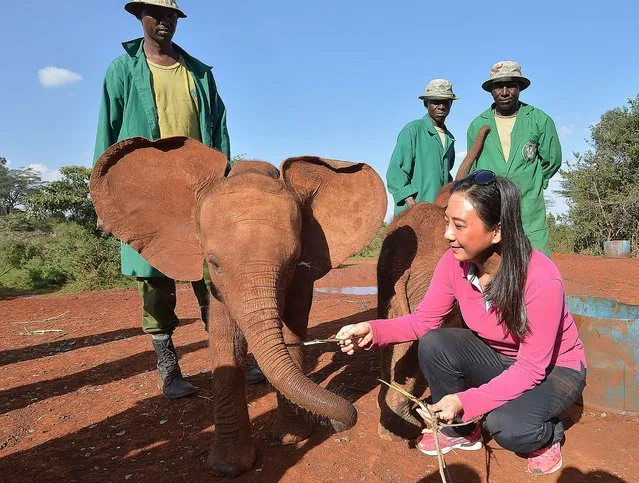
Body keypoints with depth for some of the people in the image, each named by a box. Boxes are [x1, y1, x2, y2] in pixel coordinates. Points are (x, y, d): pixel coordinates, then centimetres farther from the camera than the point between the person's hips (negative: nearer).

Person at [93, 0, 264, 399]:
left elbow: (218, 131, 14)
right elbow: (108, 135, 6)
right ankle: (169, 372, 13)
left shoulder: (199, 73, 16)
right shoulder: (123, 70, 9)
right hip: (147, 192, -1)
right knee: (157, 283, 1)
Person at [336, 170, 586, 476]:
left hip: (553, 368, -4)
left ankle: (548, 434, 7)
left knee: (506, 426, -32)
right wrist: (372, 331, -29)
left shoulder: (540, 278, -34)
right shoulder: (454, 262, -20)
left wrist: (466, 401, -36)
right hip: (498, 358, 5)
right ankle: (461, 431, 4)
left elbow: (532, 367, -28)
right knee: (432, 345, -22)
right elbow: (424, 320, -11)